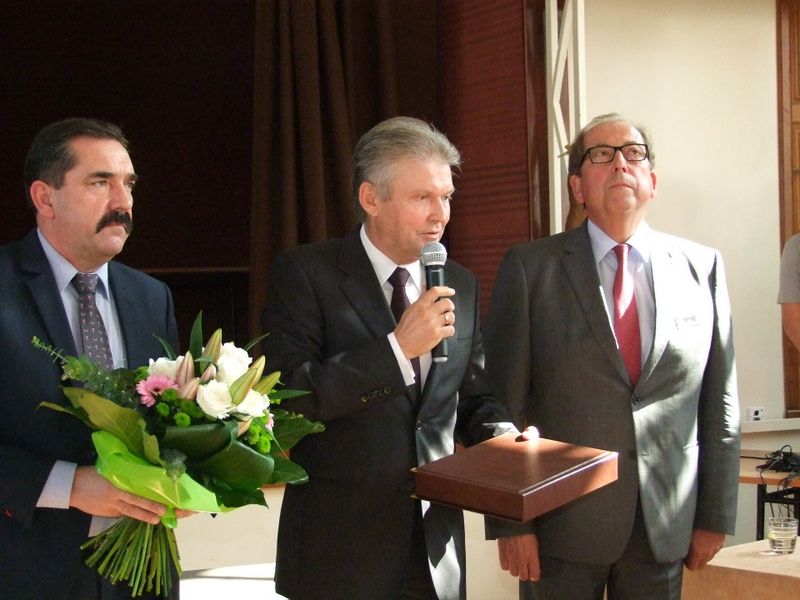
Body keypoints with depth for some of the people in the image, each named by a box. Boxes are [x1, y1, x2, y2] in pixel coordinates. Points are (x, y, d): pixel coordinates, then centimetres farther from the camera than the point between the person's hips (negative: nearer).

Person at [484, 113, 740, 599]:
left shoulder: (702, 267, 3)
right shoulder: (530, 268, -4)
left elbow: (720, 405, 6)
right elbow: (504, 402, -5)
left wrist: (715, 516, 5)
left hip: (666, 524, 2)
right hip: (562, 519, -2)